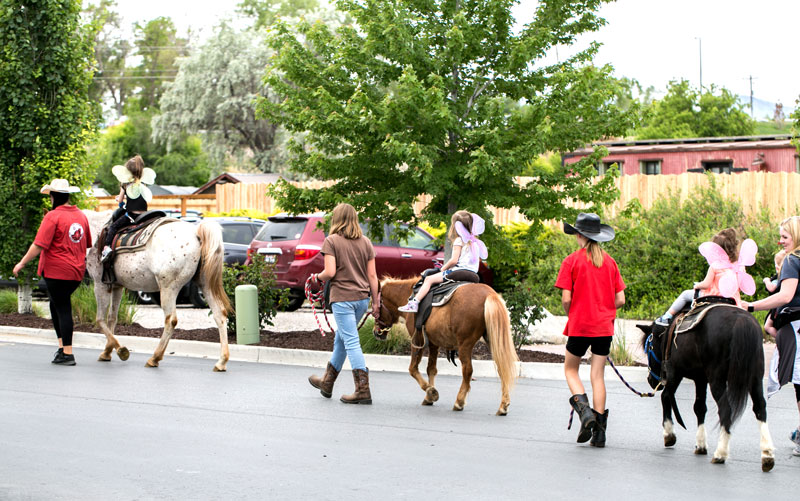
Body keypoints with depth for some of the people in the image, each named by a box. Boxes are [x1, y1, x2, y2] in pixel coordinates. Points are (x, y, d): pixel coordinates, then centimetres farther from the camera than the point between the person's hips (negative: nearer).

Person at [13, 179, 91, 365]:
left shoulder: (53, 216, -13)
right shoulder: (81, 216, 8)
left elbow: (39, 245, -16)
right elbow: (87, 245, 18)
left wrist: (22, 263, -7)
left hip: (57, 271, -7)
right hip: (77, 272, 7)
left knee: (63, 310, -4)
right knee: (57, 305, 20)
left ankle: (67, 354, -3)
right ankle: (62, 345, 15)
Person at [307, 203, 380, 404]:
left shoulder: (331, 241, -7)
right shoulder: (366, 242, 8)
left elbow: (330, 272, -16)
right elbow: (372, 276, 6)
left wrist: (317, 278, 4)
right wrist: (376, 302, 9)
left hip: (342, 298, -6)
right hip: (362, 297, 6)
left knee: (351, 342, -5)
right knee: (341, 339, 20)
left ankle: (363, 390, -10)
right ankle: (327, 382, 35)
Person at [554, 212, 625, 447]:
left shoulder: (572, 261, -6)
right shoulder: (609, 261, 4)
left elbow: (566, 298, -11)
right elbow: (620, 300, 2)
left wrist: (570, 315, 8)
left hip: (579, 325, -3)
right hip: (604, 326, 3)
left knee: (570, 369, 15)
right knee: (598, 375, 7)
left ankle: (584, 410, -8)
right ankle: (599, 430, 4)